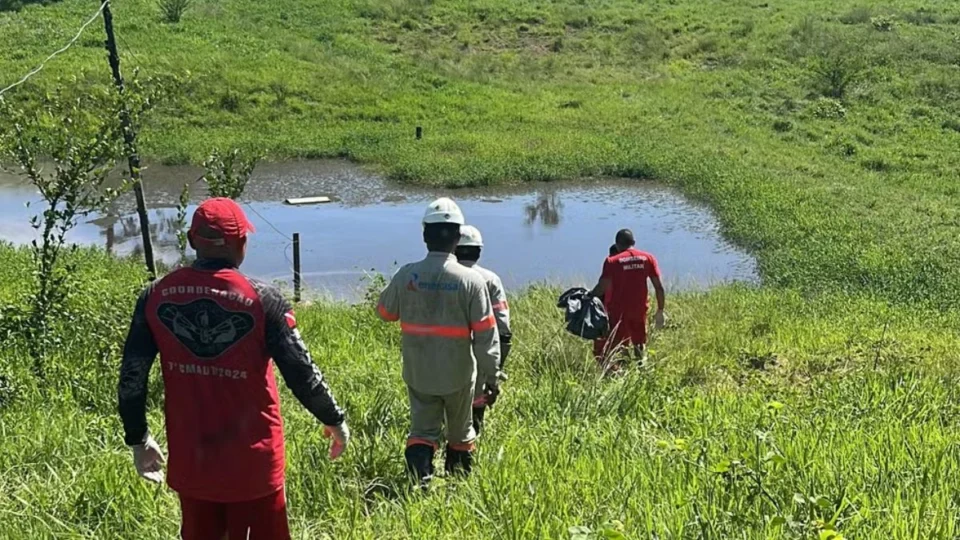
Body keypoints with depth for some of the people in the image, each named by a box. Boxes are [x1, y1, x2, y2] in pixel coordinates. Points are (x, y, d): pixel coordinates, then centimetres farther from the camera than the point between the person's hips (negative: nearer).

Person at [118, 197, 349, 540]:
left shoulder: (156, 297, -4)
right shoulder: (261, 300, -14)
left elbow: (132, 375, 1)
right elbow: (301, 373, -11)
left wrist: (138, 439, 15)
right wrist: (334, 420, 6)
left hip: (190, 461, 3)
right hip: (251, 464, -3)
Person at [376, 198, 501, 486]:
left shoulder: (406, 275, -10)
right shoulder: (471, 280, -16)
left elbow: (385, 312, 8)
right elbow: (486, 334, -14)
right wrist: (491, 376, -5)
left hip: (418, 372, 1)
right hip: (459, 373, -1)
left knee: (422, 429, 10)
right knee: (461, 432, 19)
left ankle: (420, 480, -7)